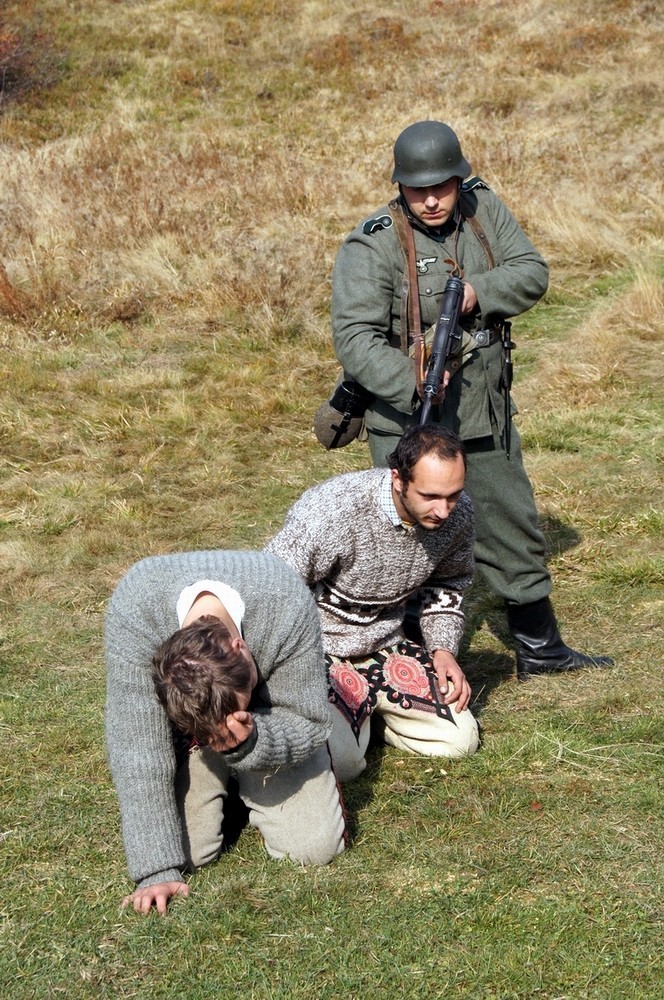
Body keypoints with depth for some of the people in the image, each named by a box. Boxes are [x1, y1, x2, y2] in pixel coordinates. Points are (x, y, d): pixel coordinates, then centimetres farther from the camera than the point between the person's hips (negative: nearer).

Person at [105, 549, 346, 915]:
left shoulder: (287, 608, -37)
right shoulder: (132, 614, -39)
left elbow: (307, 724, -24)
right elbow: (137, 752, -35)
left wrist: (249, 741, -46)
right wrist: (157, 870, -35)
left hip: (272, 719, 0)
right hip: (181, 722, 0)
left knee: (314, 847, -12)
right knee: (187, 849, -16)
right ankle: (219, 787, 18)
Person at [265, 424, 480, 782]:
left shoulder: (457, 514, -11)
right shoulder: (332, 510, -30)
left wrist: (443, 649, -2)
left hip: (385, 646, 6)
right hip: (316, 649, -6)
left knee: (460, 739, -4)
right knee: (339, 762, -27)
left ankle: (362, 706, 17)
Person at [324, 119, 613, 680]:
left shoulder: (484, 208, 1)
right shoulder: (374, 245, -17)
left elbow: (533, 273, 0)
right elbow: (354, 336, -24)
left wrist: (478, 292, -19)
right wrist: (413, 388, -36)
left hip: (486, 415, 6)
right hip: (408, 421, -6)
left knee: (514, 527, 17)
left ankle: (539, 647, 33)